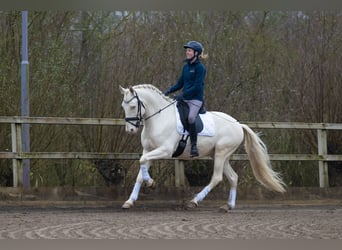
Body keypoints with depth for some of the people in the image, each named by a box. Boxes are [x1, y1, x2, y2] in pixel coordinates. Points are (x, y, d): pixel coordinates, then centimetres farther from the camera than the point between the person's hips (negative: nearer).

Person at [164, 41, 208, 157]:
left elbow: (197, 87, -17)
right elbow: (180, 83, 18)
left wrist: (183, 95, -21)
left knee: (190, 118, -30)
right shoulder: (186, 66, 13)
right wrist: (169, 91, 2)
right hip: (184, 99, 9)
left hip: (195, 99, -9)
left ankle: (194, 145, -25)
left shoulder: (200, 68, -10)